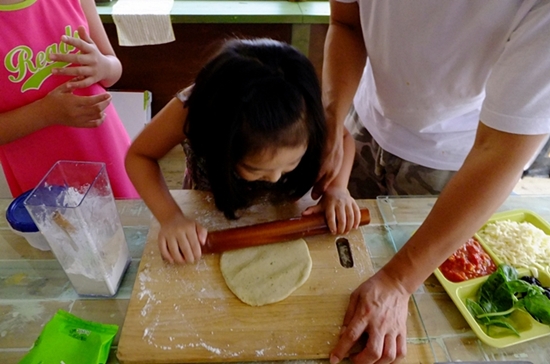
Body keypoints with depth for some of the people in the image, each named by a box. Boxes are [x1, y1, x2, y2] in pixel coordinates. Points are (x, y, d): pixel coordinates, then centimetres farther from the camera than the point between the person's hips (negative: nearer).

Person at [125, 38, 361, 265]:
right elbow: (138, 155, -19)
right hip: (209, 218, -3)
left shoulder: (307, 111, -30)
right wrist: (171, 216, -33)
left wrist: (337, 188, -28)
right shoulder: (192, 109, -34)